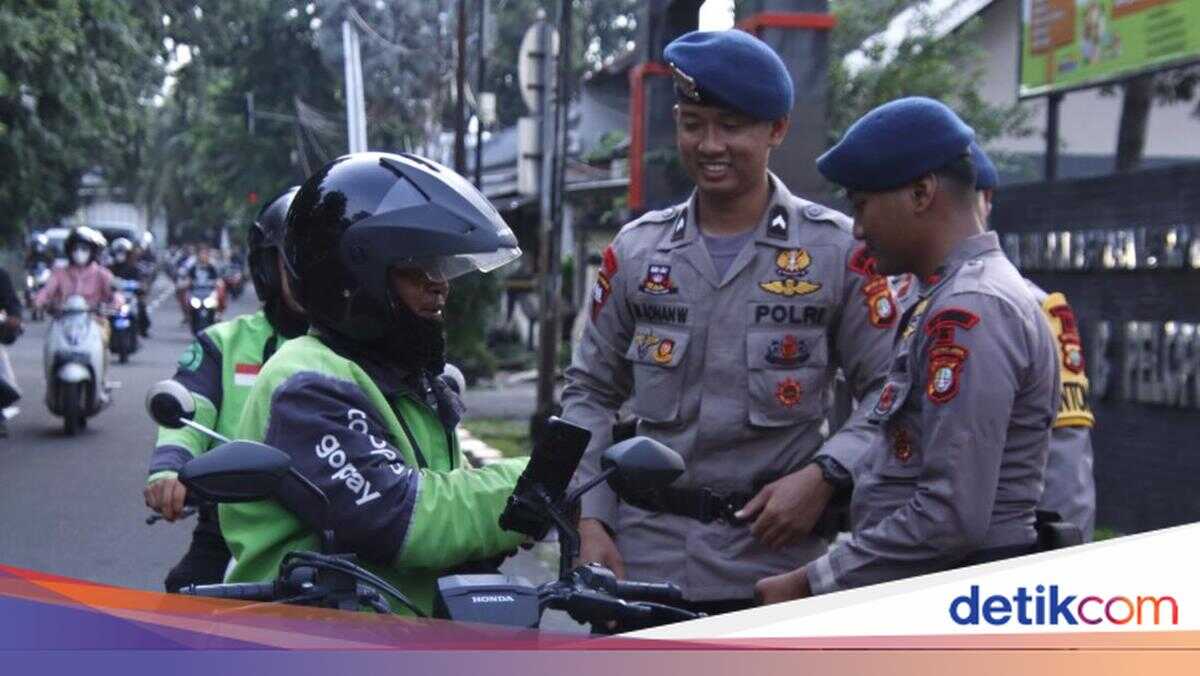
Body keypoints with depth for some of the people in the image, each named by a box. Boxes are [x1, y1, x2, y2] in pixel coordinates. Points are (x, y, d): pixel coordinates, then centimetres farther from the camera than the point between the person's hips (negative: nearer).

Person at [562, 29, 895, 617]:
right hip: (645, 561, 3)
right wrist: (590, 520, 3)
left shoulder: (837, 250, 0)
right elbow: (590, 393, 13)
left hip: (776, 562, -3)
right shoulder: (636, 250, 9)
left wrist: (824, 474, -15)